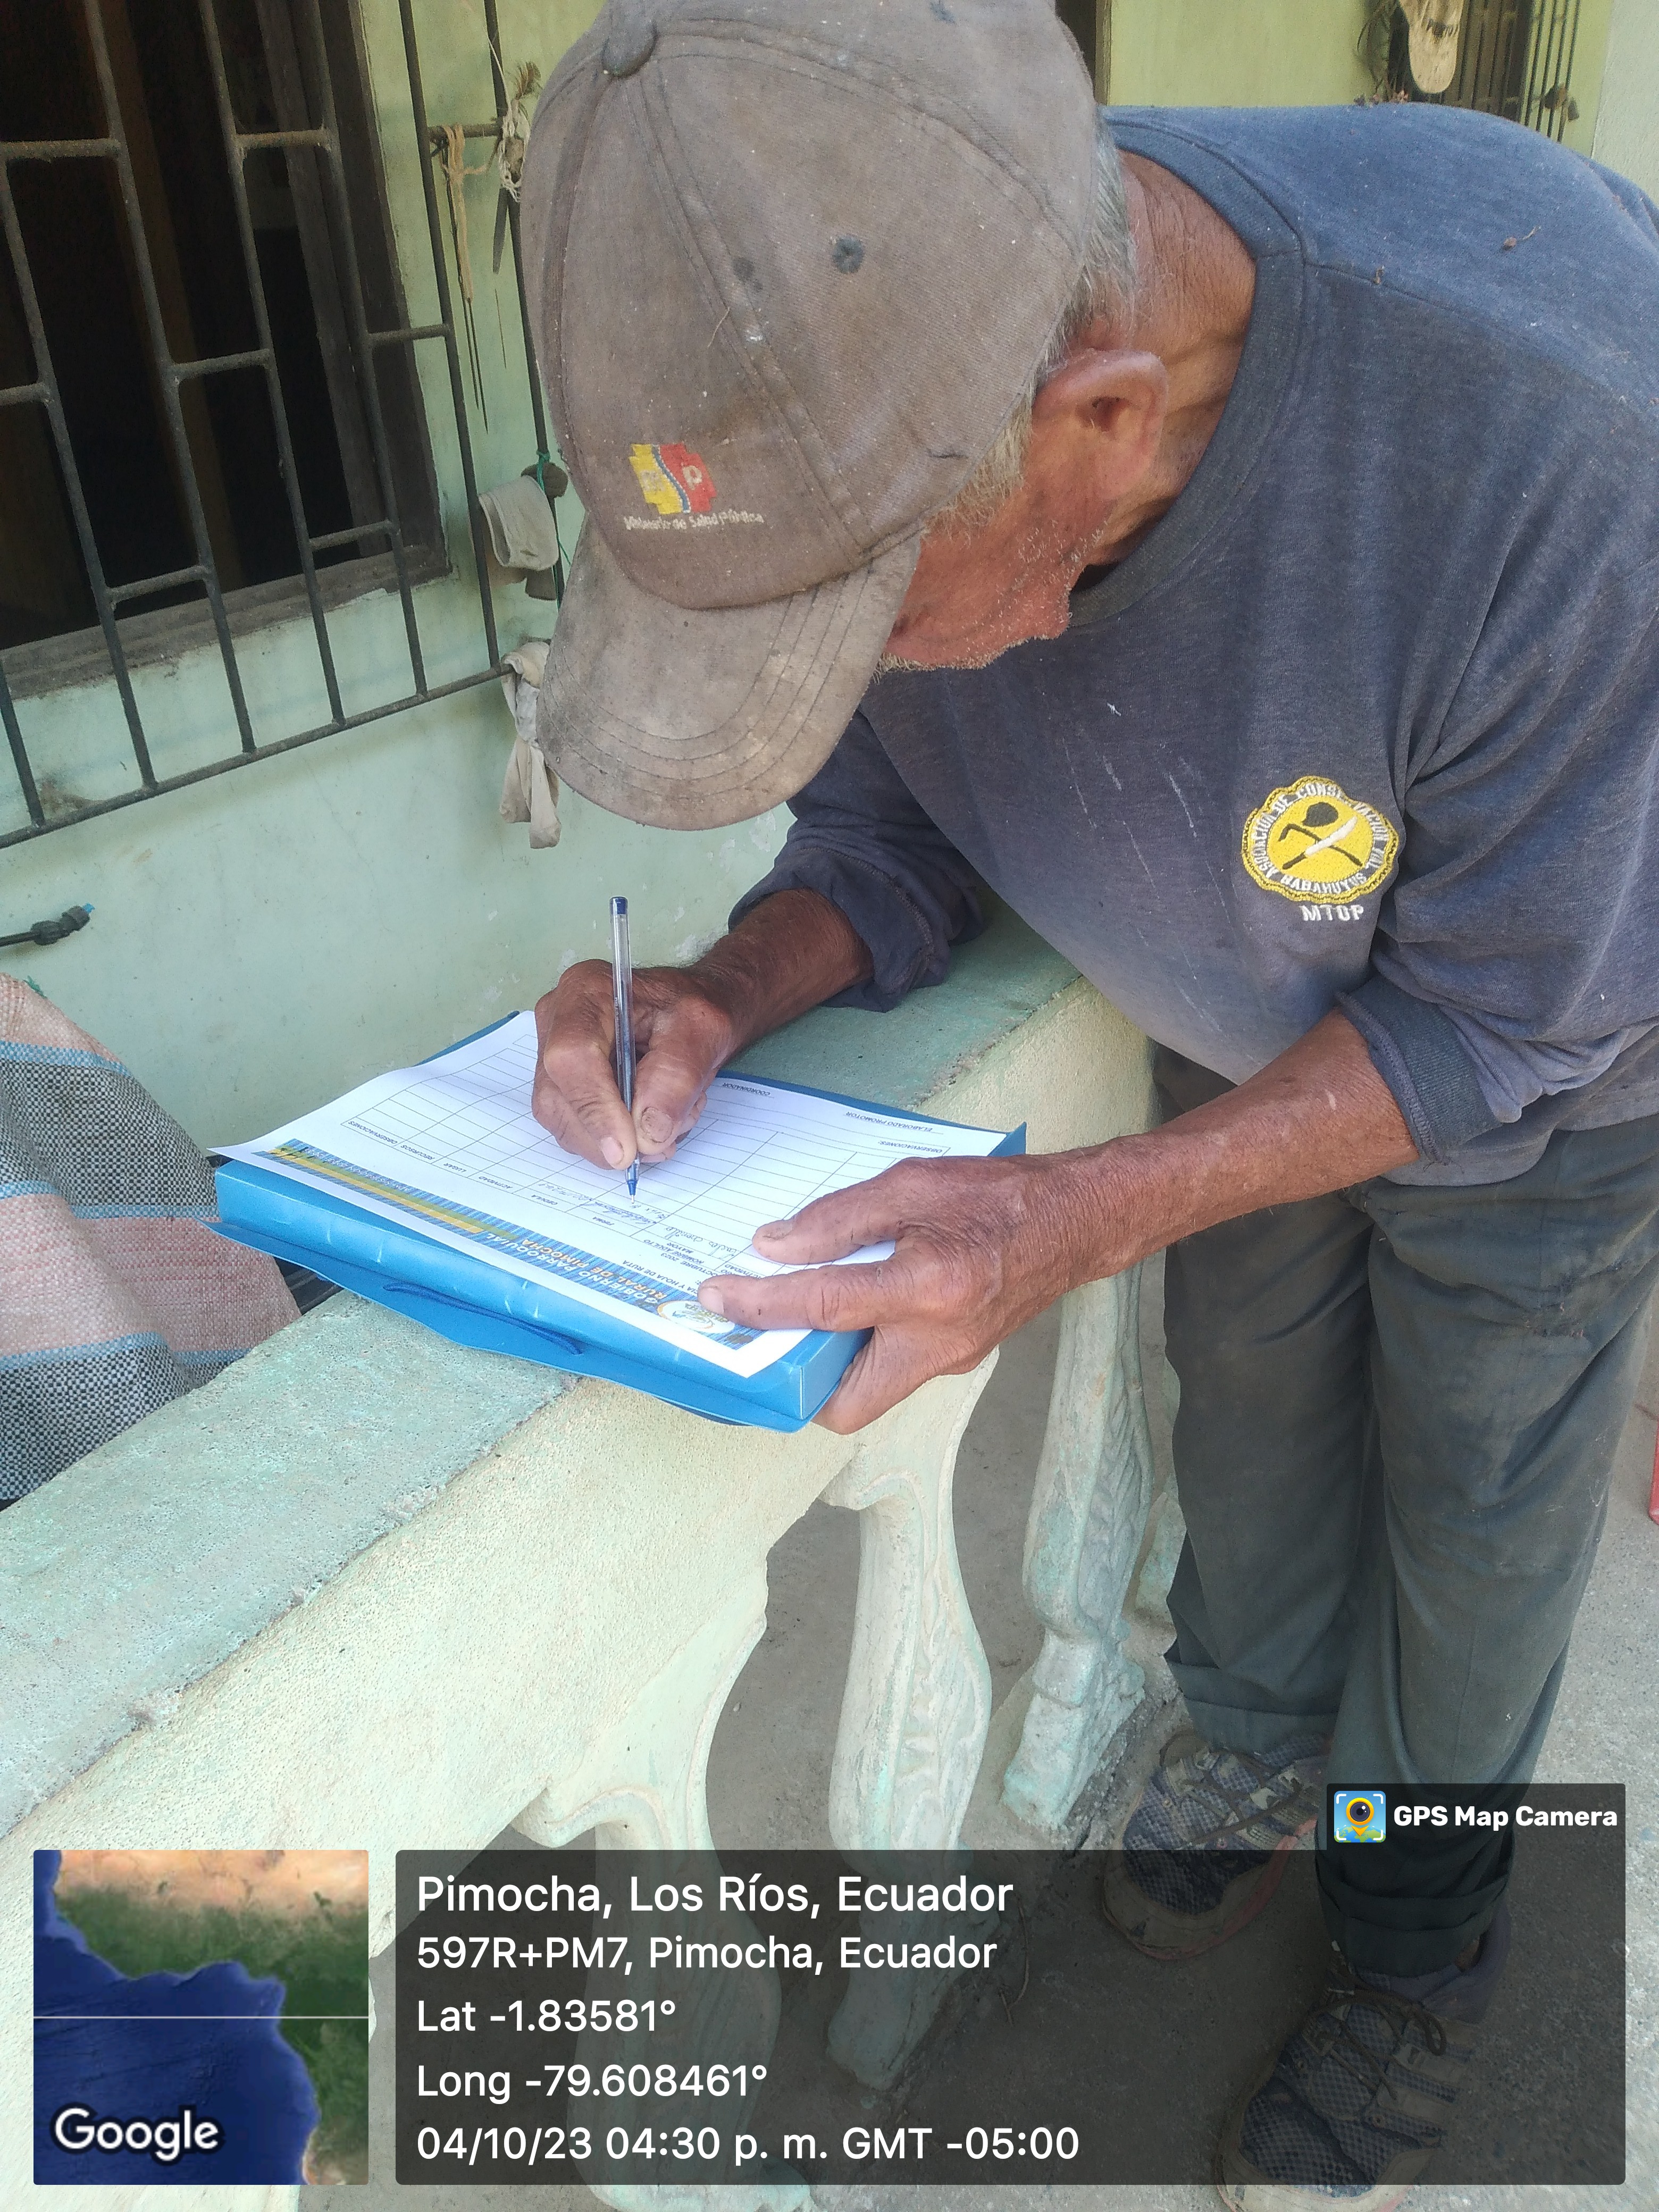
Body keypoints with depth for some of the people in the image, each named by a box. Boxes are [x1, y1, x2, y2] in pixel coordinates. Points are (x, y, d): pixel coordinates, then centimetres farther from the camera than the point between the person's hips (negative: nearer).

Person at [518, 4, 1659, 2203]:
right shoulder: (854, 392, -27)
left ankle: (1419, 1935, 45)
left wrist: (1083, 1217, -40)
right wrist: (727, 996, -31)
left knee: (1472, 1521, 15)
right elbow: (893, 842, -10)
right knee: (1247, 1419, 22)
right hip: (1244, 1031, 4)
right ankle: (1256, 1748, 55)